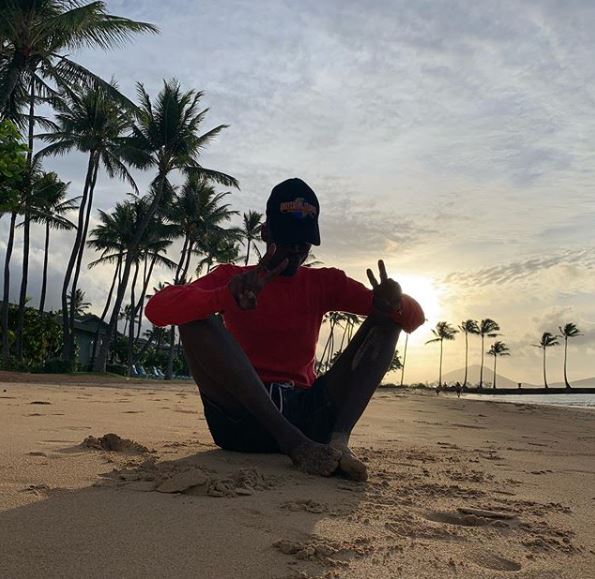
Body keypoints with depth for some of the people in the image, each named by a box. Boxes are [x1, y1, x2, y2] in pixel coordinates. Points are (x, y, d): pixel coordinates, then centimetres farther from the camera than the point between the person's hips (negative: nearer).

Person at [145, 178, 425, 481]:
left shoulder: (325, 283, 14)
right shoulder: (231, 276, 7)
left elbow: (414, 317, 8)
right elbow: (156, 308, -13)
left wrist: (395, 303, -18)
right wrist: (228, 298, -32)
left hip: (304, 413, 3)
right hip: (240, 417, -2)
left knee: (388, 319, -5)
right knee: (198, 319, -23)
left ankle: (339, 439, -27)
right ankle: (292, 440, -31)